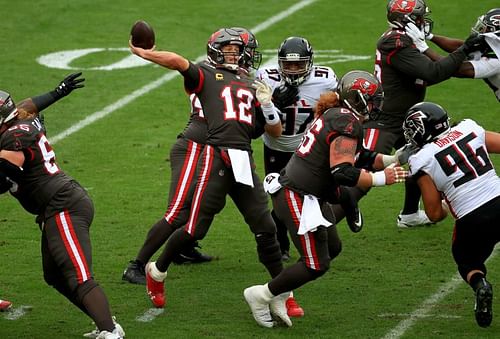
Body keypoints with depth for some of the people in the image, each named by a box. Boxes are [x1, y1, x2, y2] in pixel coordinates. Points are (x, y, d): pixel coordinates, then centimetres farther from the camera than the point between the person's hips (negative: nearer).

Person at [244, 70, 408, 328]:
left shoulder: (334, 115, 12)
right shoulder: (347, 124, -19)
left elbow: (357, 158, 21)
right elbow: (342, 173, -28)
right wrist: (381, 179, -22)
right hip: (297, 198, -10)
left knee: (332, 248, 20)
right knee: (317, 265, -1)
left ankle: (278, 295, 24)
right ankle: (262, 295, 13)